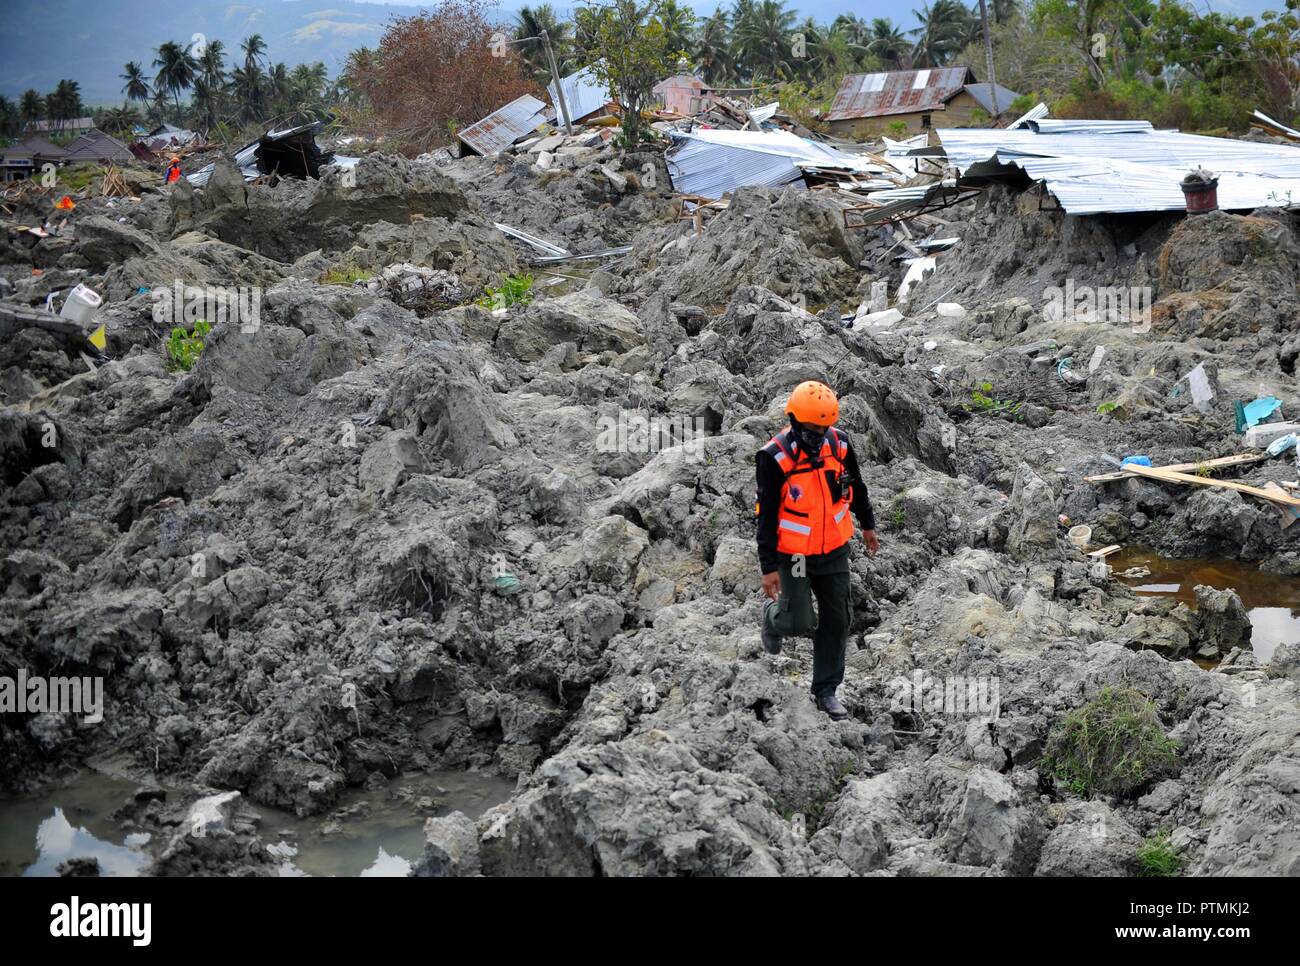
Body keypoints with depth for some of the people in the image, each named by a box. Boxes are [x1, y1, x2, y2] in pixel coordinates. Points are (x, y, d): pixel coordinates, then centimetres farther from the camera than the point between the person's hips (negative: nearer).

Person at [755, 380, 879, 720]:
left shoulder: (839, 444, -7)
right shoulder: (774, 458, -21)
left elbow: (856, 487, 12)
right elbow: (766, 516, -16)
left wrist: (867, 526, 23)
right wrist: (768, 567, -16)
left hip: (834, 550, 4)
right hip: (794, 555, -4)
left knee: (836, 621, 7)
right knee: (799, 623, 0)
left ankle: (826, 690, 22)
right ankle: (774, 615, 37)